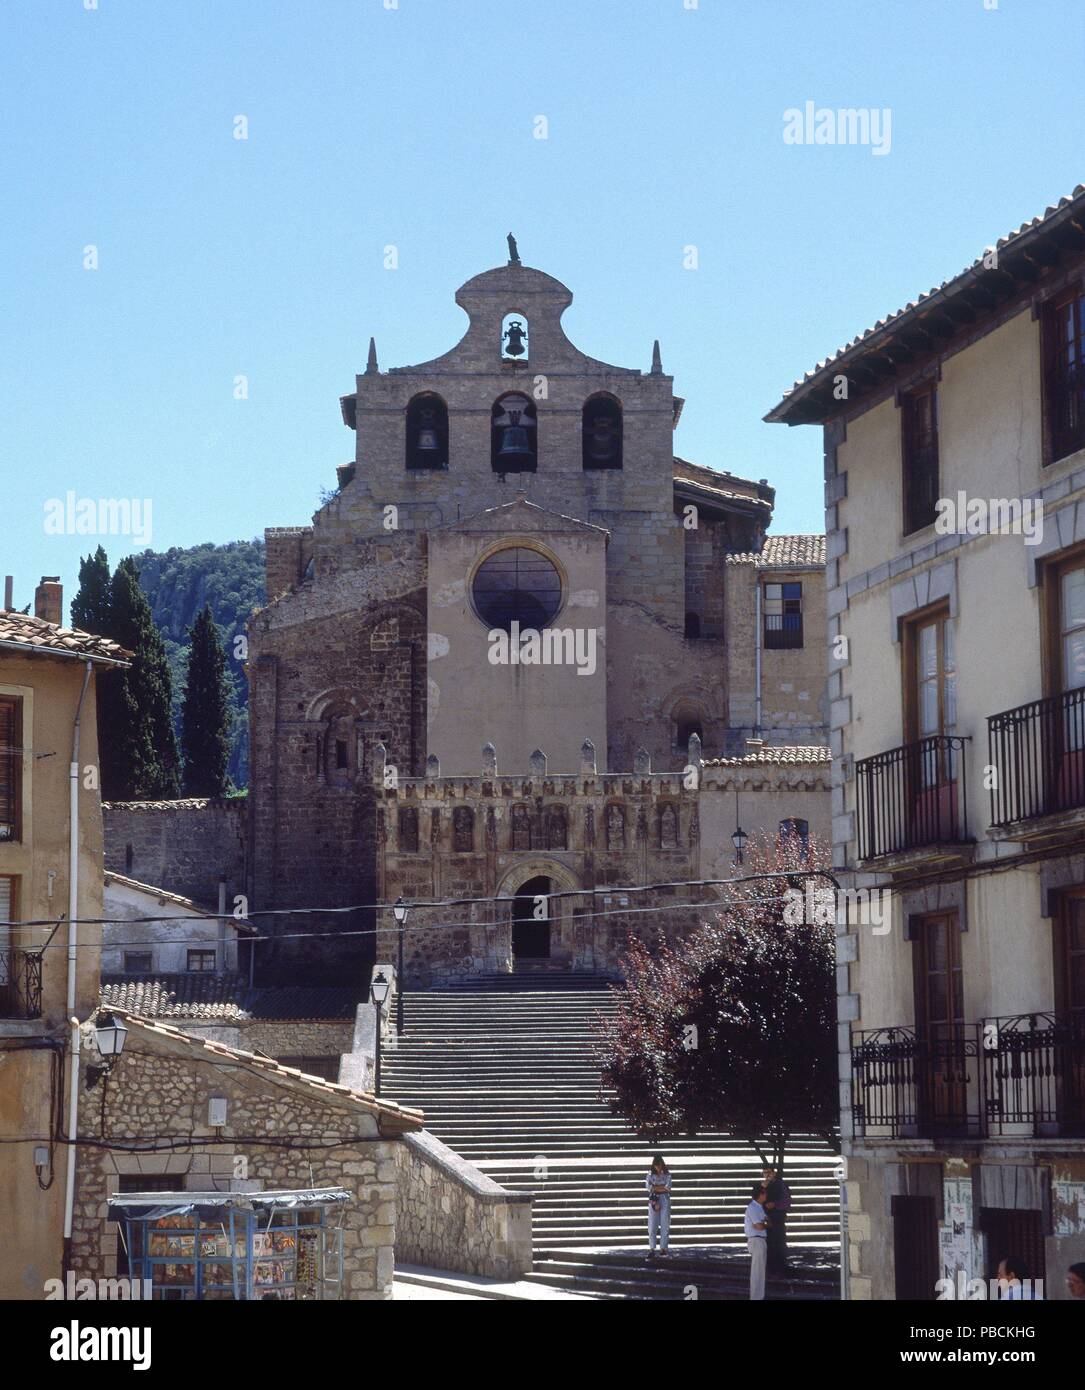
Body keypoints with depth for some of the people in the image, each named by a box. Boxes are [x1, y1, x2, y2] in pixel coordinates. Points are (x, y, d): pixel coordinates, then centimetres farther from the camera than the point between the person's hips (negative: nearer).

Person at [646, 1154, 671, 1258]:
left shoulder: (667, 1174, 2)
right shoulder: (651, 1174, 4)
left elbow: (668, 1188, -8)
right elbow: (648, 1186, -7)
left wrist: (655, 1187, -7)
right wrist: (662, 1188, -10)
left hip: (665, 1200, 0)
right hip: (654, 1200, 0)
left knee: (665, 1224, 0)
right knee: (652, 1225, -5)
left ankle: (663, 1248, 8)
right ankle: (652, 1249, -5)